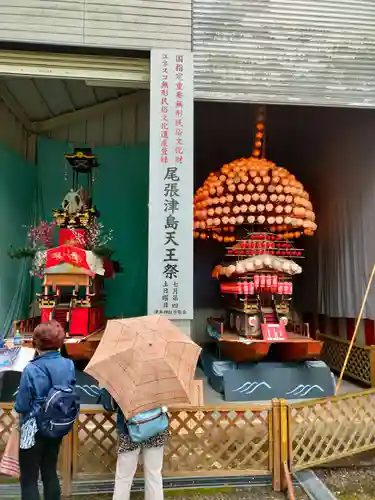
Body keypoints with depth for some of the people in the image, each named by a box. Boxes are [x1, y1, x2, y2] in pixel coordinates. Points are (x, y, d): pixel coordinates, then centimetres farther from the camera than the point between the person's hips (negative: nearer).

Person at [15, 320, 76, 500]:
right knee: (50, 473, 20)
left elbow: (21, 406, -14)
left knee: (29, 479, 11)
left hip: (34, 429, -5)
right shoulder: (69, 365, -10)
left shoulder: (31, 370, -23)